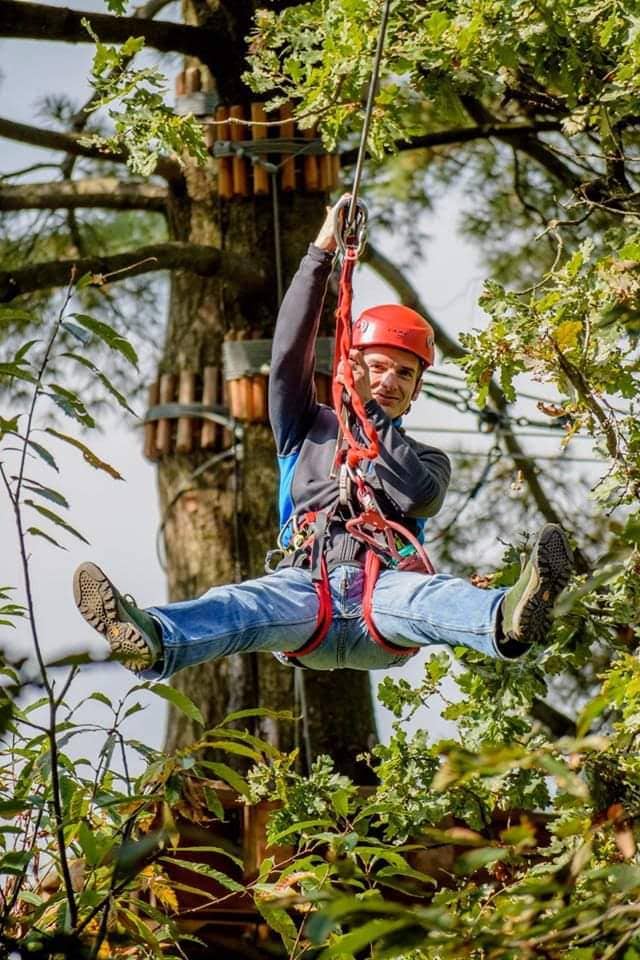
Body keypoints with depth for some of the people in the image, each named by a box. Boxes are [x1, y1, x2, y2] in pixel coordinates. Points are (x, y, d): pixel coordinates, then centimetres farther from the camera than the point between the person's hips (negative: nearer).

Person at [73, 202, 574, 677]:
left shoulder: (427, 460, 28)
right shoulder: (309, 431, 30)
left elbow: (417, 495, 2)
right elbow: (290, 352, 14)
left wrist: (368, 410, 2)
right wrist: (321, 254, 8)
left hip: (382, 592, 0)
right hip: (303, 588, 0)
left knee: (431, 594, -36)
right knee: (242, 605, -34)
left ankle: (508, 623, -69)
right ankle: (153, 640, -64)